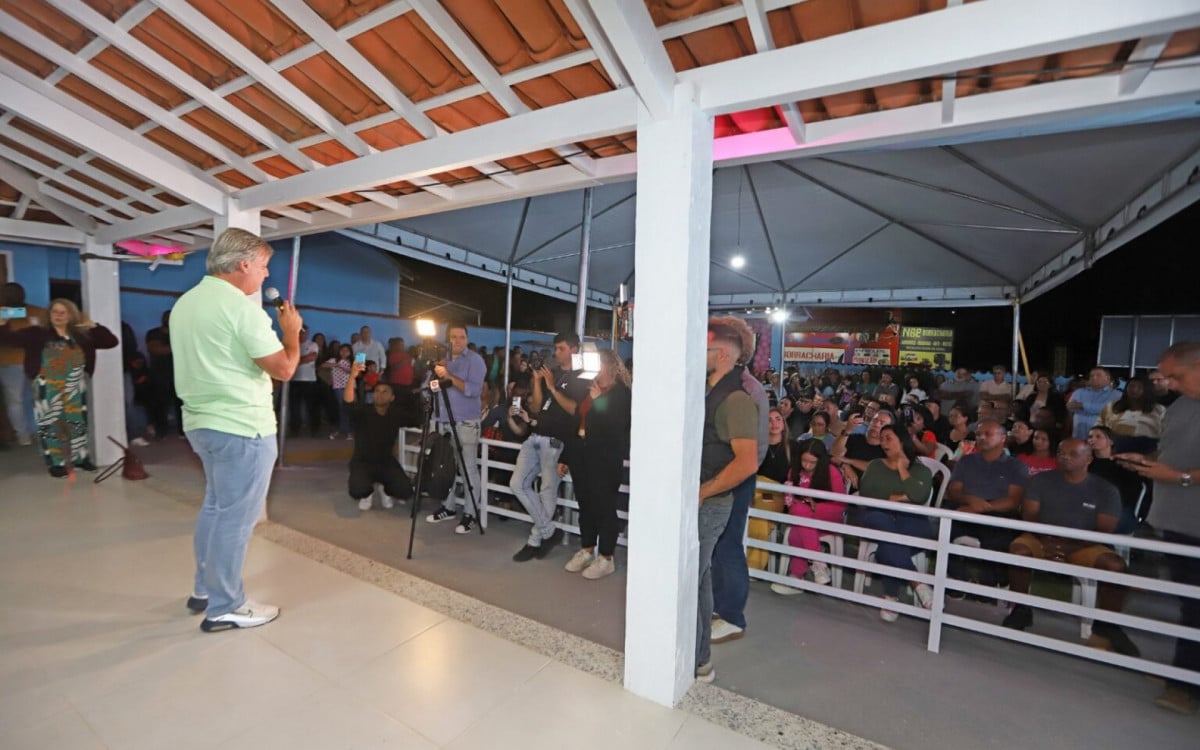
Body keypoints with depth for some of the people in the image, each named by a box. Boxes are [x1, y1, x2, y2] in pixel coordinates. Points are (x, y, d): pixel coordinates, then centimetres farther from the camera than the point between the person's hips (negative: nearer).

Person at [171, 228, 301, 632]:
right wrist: (291, 331, -2)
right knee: (236, 517, 2)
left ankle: (205, 589, 34)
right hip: (241, 427, -10)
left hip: (202, 421, 10)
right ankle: (224, 607, 14)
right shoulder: (241, 308, -18)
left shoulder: (185, 302, 11)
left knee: (216, 507, 21)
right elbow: (283, 369, -18)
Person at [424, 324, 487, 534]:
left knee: (468, 469, -4)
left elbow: (474, 390, -17)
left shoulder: (474, 360, -5)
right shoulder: (441, 358, 15)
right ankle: (448, 507, 26)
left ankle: (470, 514, 4)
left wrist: (450, 376, -23)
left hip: (466, 423, -6)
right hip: (443, 421, 6)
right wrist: (435, 373, -6)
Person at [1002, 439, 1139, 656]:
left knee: (1116, 565, -29)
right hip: (1043, 540, -1)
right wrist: (1045, 540, -20)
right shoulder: (1041, 480, 6)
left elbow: (1104, 532, -4)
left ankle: (1107, 626, -7)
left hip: (1084, 546, 1)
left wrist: (1072, 545, -22)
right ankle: (1021, 610, -14)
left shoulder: (1105, 490, 5)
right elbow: (1029, 516, -1)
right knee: (1018, 550, -33)